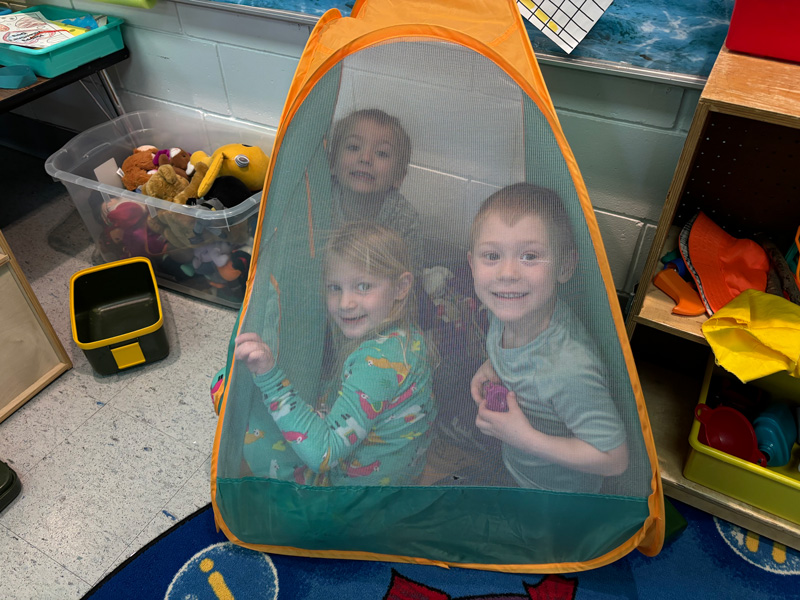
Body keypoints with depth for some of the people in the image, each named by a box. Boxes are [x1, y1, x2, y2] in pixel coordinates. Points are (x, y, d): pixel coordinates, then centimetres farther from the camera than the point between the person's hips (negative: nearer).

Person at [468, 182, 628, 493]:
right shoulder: (504, 311, -22)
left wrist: (525, 437, -34)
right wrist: (490, 366, -16)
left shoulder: (571, 369, -44)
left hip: (561, 490, -6)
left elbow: (614, 458, -32)